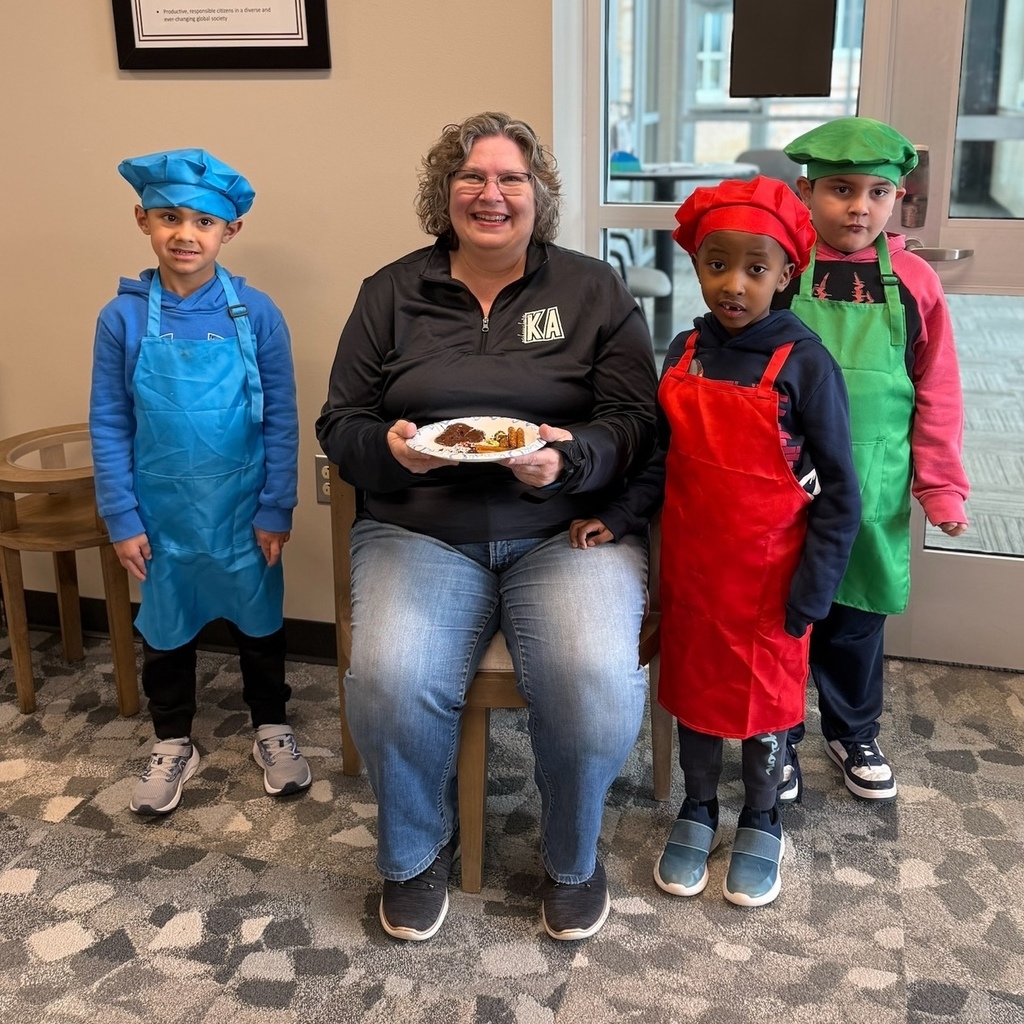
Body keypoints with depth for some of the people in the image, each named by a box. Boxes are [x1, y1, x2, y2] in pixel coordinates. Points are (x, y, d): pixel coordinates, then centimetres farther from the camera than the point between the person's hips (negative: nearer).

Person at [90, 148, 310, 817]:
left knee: (260, 619, 16)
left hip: (244, 511, -1)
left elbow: (281, 422, -6)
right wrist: (122, 519, -5)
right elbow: (109, 426, -3)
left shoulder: (256, 314, -10)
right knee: (166, 628, 15)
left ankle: (273, 728, 37)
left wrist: (276, 510, -7)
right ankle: (173, 745, 35)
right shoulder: (123, 318, -7)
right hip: (162, 514, 1)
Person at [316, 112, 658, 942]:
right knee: (391, 685, -27)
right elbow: (341, 424, 10)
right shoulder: (392, 293, 11)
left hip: (565, 527, -1)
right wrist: (390, 448, -13)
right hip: (420, 530, 1)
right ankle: (418, 852, 8)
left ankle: (573, 859, 6)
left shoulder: (593, 290, 8)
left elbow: (635, 422, 2)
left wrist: (570, 459, -19)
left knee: (598, 687, -28)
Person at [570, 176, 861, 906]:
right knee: (693, 688, 17)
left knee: (765, 696, 13)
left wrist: (813, 590, -13)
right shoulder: (685, 353, 0)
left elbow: (837, 489, -11)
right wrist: (618, 519, -6)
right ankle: (697, 813, 38)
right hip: (690, 566, 4)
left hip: (767, 574, -4)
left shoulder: (805, 362, -14)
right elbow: (664, 459, 7)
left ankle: (761, 827, 35)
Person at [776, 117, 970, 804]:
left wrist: (942, 485, 3)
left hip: (874, 494, 2)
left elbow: (936, 393, 4)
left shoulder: (914, 282, 0)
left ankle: (853, 732, 38)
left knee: (858, 617, 15)